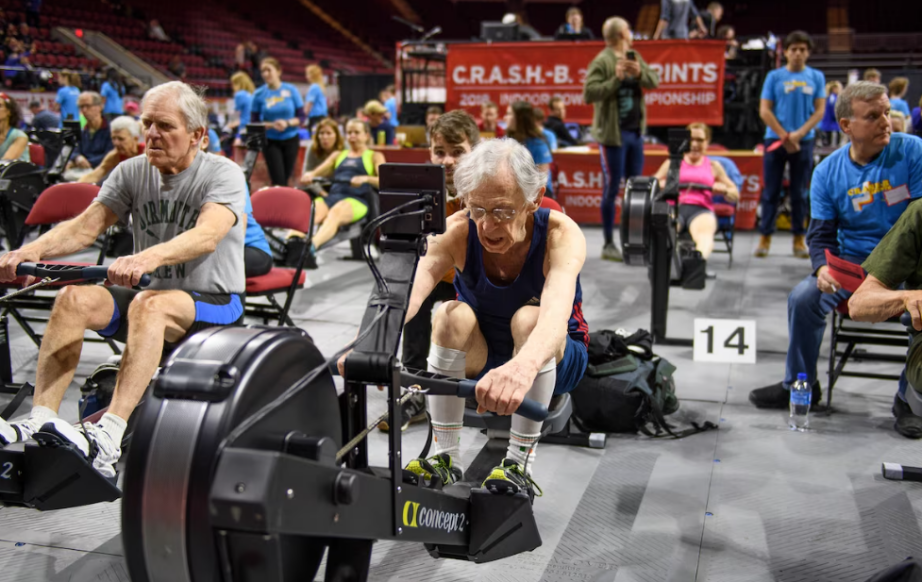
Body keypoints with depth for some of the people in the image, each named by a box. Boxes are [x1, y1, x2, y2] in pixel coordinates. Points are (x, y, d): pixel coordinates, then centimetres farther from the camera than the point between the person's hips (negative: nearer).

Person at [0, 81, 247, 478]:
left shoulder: (223, 174, -10)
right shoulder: (132, 172, 6)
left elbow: (208, 234, -29)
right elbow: (87, 225, -5)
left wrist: (149, 257, -48)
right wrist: (33, 249, -26)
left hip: (215, 304, -5)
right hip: (151, 294, 5)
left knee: (149, 304, -36)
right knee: (74, 298, -21)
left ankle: (107, 439, -46)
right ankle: (39, 420, -27)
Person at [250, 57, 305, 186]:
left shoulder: (291, 90, -3)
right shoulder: (259, 94, -4)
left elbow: (301, 116, 0)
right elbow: (255, 122, -2)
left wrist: (287, 123, -19)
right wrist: (271, 125, -19)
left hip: (291, 140, 1)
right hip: (271, 142, -1)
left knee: (286, 179, 8)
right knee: (278, 181, -9)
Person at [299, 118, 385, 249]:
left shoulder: (375, 156, 21)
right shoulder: (338, 155, 34)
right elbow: (318, 172, 25)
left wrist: (366, 178, -19)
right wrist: (309, 175, -1)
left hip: (356, 199, -4)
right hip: (332, 195, 4)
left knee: (335, 212, -40)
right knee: (311, 211, -33)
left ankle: (311, 245, -65)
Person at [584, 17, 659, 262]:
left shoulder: (635, 57, 11)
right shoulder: (602, 61, -12)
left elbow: (655, 81, 6)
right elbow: (589, 94, -20)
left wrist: (639, 72, -12)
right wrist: (616, 79, -23)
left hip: (636, 131, 8)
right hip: (613, 133, -7)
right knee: (612, 188, -2)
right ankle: (608, 244, 7)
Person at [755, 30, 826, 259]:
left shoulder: (816, 77, 7)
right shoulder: (774, 77, 3)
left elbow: (819, 111, 3)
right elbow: (765, 111, -1)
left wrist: (799, 134, -11)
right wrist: (785, 136, -8)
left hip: (804, 141, 1)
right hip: (775, 139, -1)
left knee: (799, 192, 6)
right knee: (771, 191, 2)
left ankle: (799, 238, 13)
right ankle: (765, 237, 9)